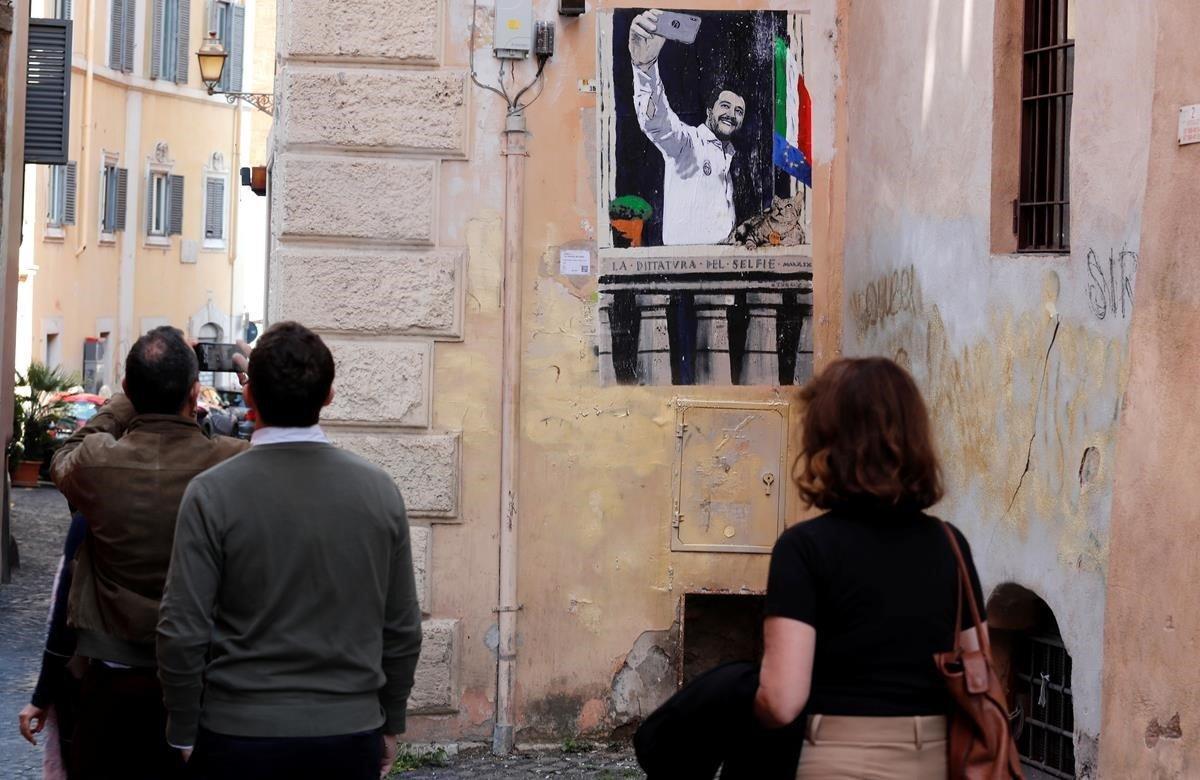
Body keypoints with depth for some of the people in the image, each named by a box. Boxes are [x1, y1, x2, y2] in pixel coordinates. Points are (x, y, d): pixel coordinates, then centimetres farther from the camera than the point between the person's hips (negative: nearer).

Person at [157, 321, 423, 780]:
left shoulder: (213, 494, -10)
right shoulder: (379, 491, -2)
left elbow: (182, 633, -10)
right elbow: (402, 630, 4)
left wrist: (183, 734, 2)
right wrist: (389, 725, 16)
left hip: (240, 741, -2)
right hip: (350, 741, 2)